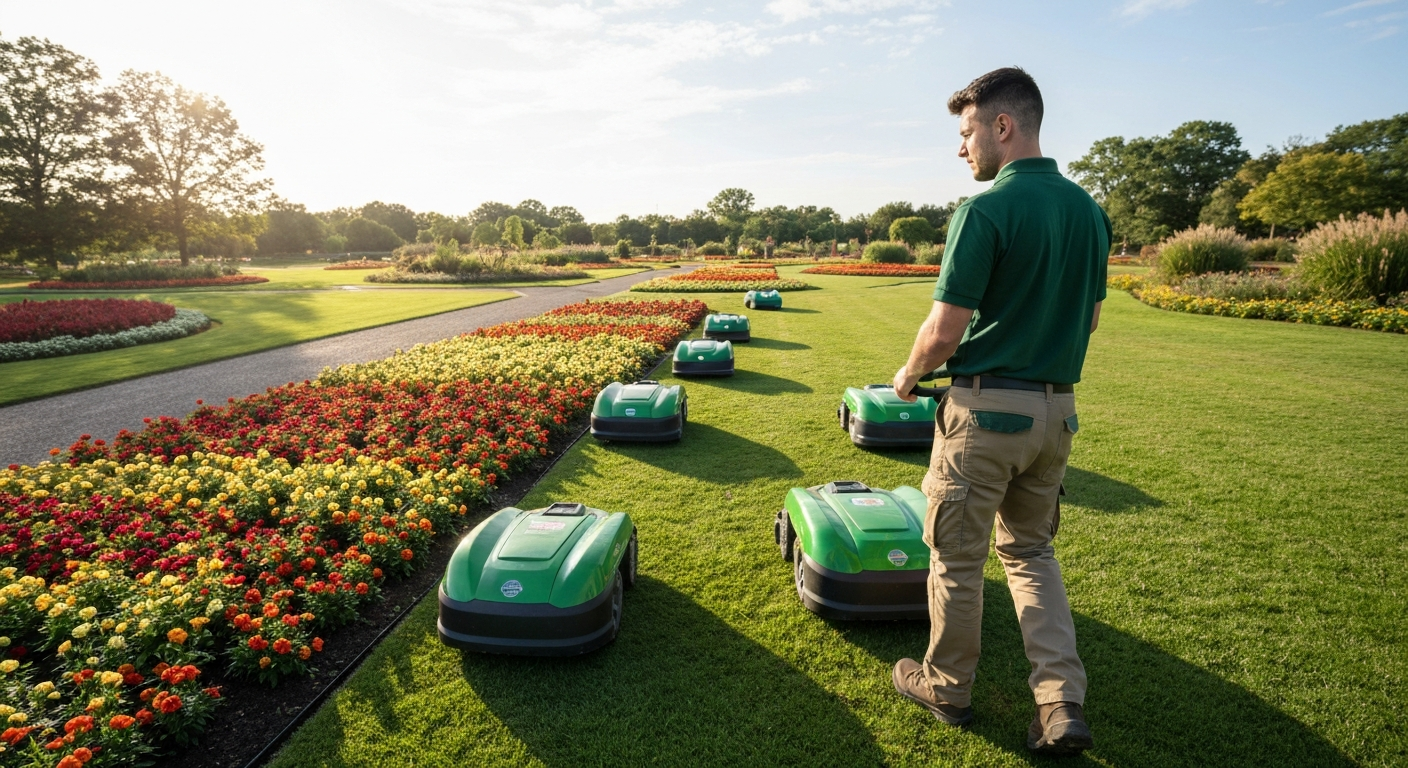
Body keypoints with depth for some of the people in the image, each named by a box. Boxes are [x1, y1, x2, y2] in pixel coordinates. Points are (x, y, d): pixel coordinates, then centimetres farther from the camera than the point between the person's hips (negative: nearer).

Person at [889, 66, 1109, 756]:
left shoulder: (984, 211, -17)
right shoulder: (1088, 210, 7)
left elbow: (944, 331, -19)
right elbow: (1090, 316, 14)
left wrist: (908, 376, 0)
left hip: (985, 408, -7)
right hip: (1057, 408, 8)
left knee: (956, 556, 10)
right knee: (1031, 549, 22)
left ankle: (947, 687, 29)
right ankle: (1063, 705, 18)